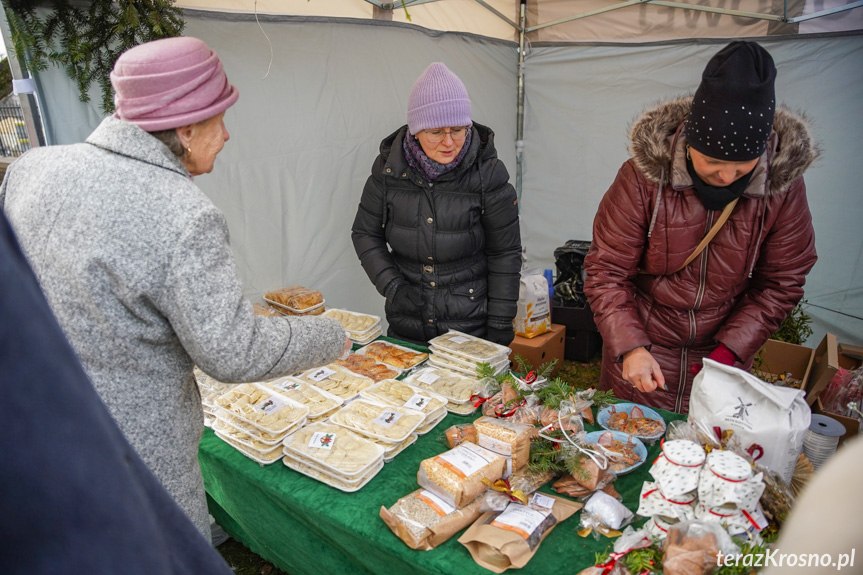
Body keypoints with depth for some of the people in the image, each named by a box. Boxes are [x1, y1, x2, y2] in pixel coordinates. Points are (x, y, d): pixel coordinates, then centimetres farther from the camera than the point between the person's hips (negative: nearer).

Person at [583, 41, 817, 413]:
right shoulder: (642, 176, -20)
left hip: (724, 353, 2)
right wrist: (629, 347, -27)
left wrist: (730, 351, -14)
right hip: (640, 354, -1)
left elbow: (781, 283, -4)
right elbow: (606, 271, -16)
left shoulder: (784, 183, -13)